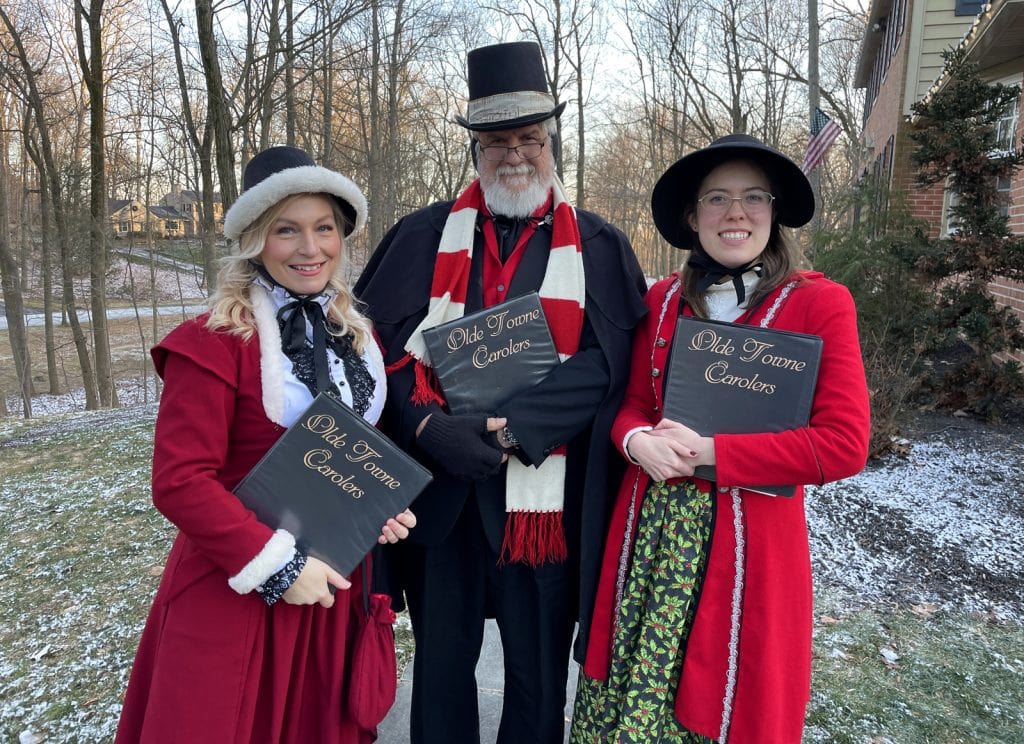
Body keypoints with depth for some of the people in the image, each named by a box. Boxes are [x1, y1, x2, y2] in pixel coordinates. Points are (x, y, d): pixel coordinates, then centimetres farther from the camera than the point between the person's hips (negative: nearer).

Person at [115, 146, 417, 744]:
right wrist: (277, 566, -20)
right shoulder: (215, 344, -17)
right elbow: (179, 481, -19)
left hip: (335, 585, 6)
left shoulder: (357, 336, 3)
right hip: (236, 595, -5)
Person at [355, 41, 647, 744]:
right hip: (440, 489, 1)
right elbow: (381, 343, -2)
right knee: (441, 659, 17)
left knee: (538, 671, 15)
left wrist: (510, 426, -19)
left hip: (547, 495, -1)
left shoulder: (599, 249, 2)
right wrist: (431, 427, -17)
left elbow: (604, 362, -8)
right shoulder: (424, 235, 5)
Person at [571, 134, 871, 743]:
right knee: (632, 688, 13)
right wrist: (639, 440, -13)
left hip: (750, 541, -3)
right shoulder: (663, 300, 5)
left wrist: (708, 452, -16)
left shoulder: (820, 304, -7)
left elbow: (844, 444, -11)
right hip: (651, 532, 3)